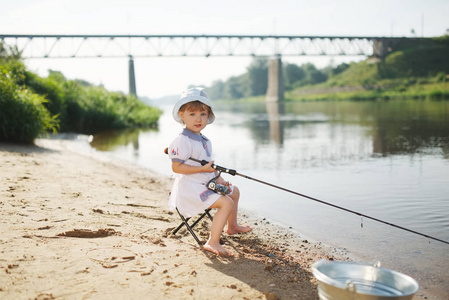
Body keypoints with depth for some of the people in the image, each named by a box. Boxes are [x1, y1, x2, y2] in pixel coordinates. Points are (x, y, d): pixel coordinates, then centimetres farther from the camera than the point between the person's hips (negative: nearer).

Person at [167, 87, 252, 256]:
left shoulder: (204, 141, 12)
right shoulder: (182, 141, -19)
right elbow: (176, 167, -24)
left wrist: (218, 179, 4)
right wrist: (203, 169, -26)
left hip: (207, 184, 10)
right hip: (191, 188, -10)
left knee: (234, 191, 25)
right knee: (226, 203, -24)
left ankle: (232, 226, 43)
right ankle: (212, 242, -23)